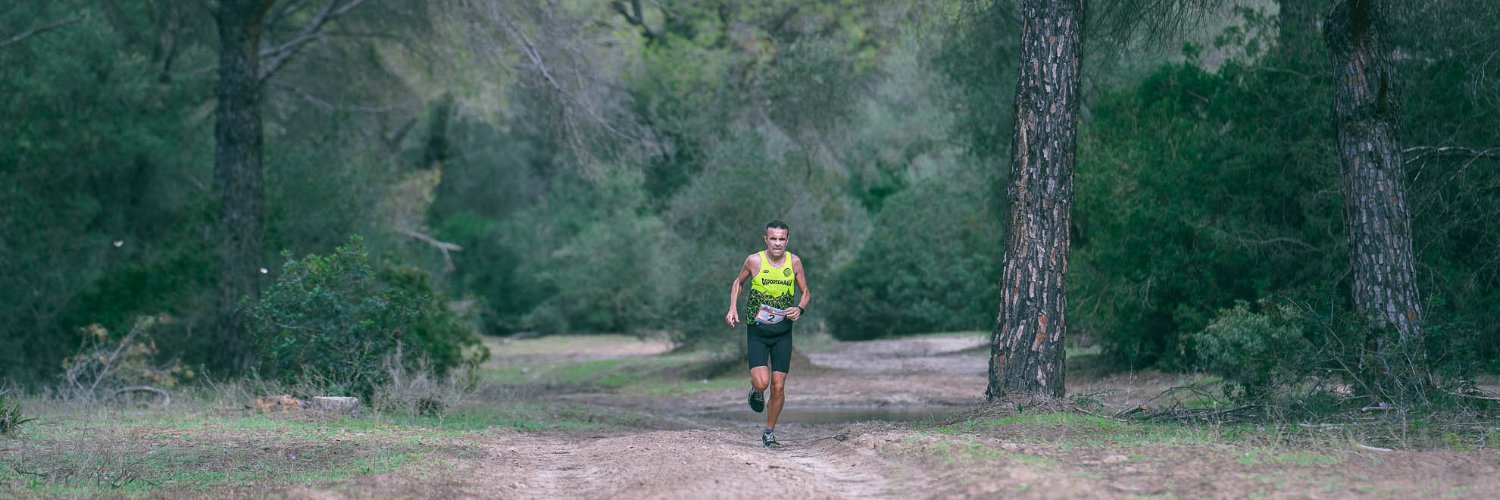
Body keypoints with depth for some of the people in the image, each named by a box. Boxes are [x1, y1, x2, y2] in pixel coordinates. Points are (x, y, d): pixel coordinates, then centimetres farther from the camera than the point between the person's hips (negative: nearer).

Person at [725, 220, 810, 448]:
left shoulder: (794, 262, -3)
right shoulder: (754, 261, -8)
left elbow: (806, 292, 9)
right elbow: (738, 282, 11)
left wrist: (800, 309, -11)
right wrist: (733, 309, -2)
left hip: (783, 333, 2)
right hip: (757, 331, -2)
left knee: (778, 386, 0)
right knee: (762, 382, -17)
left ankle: (769, 431, 18)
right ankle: (755, 391, 21)